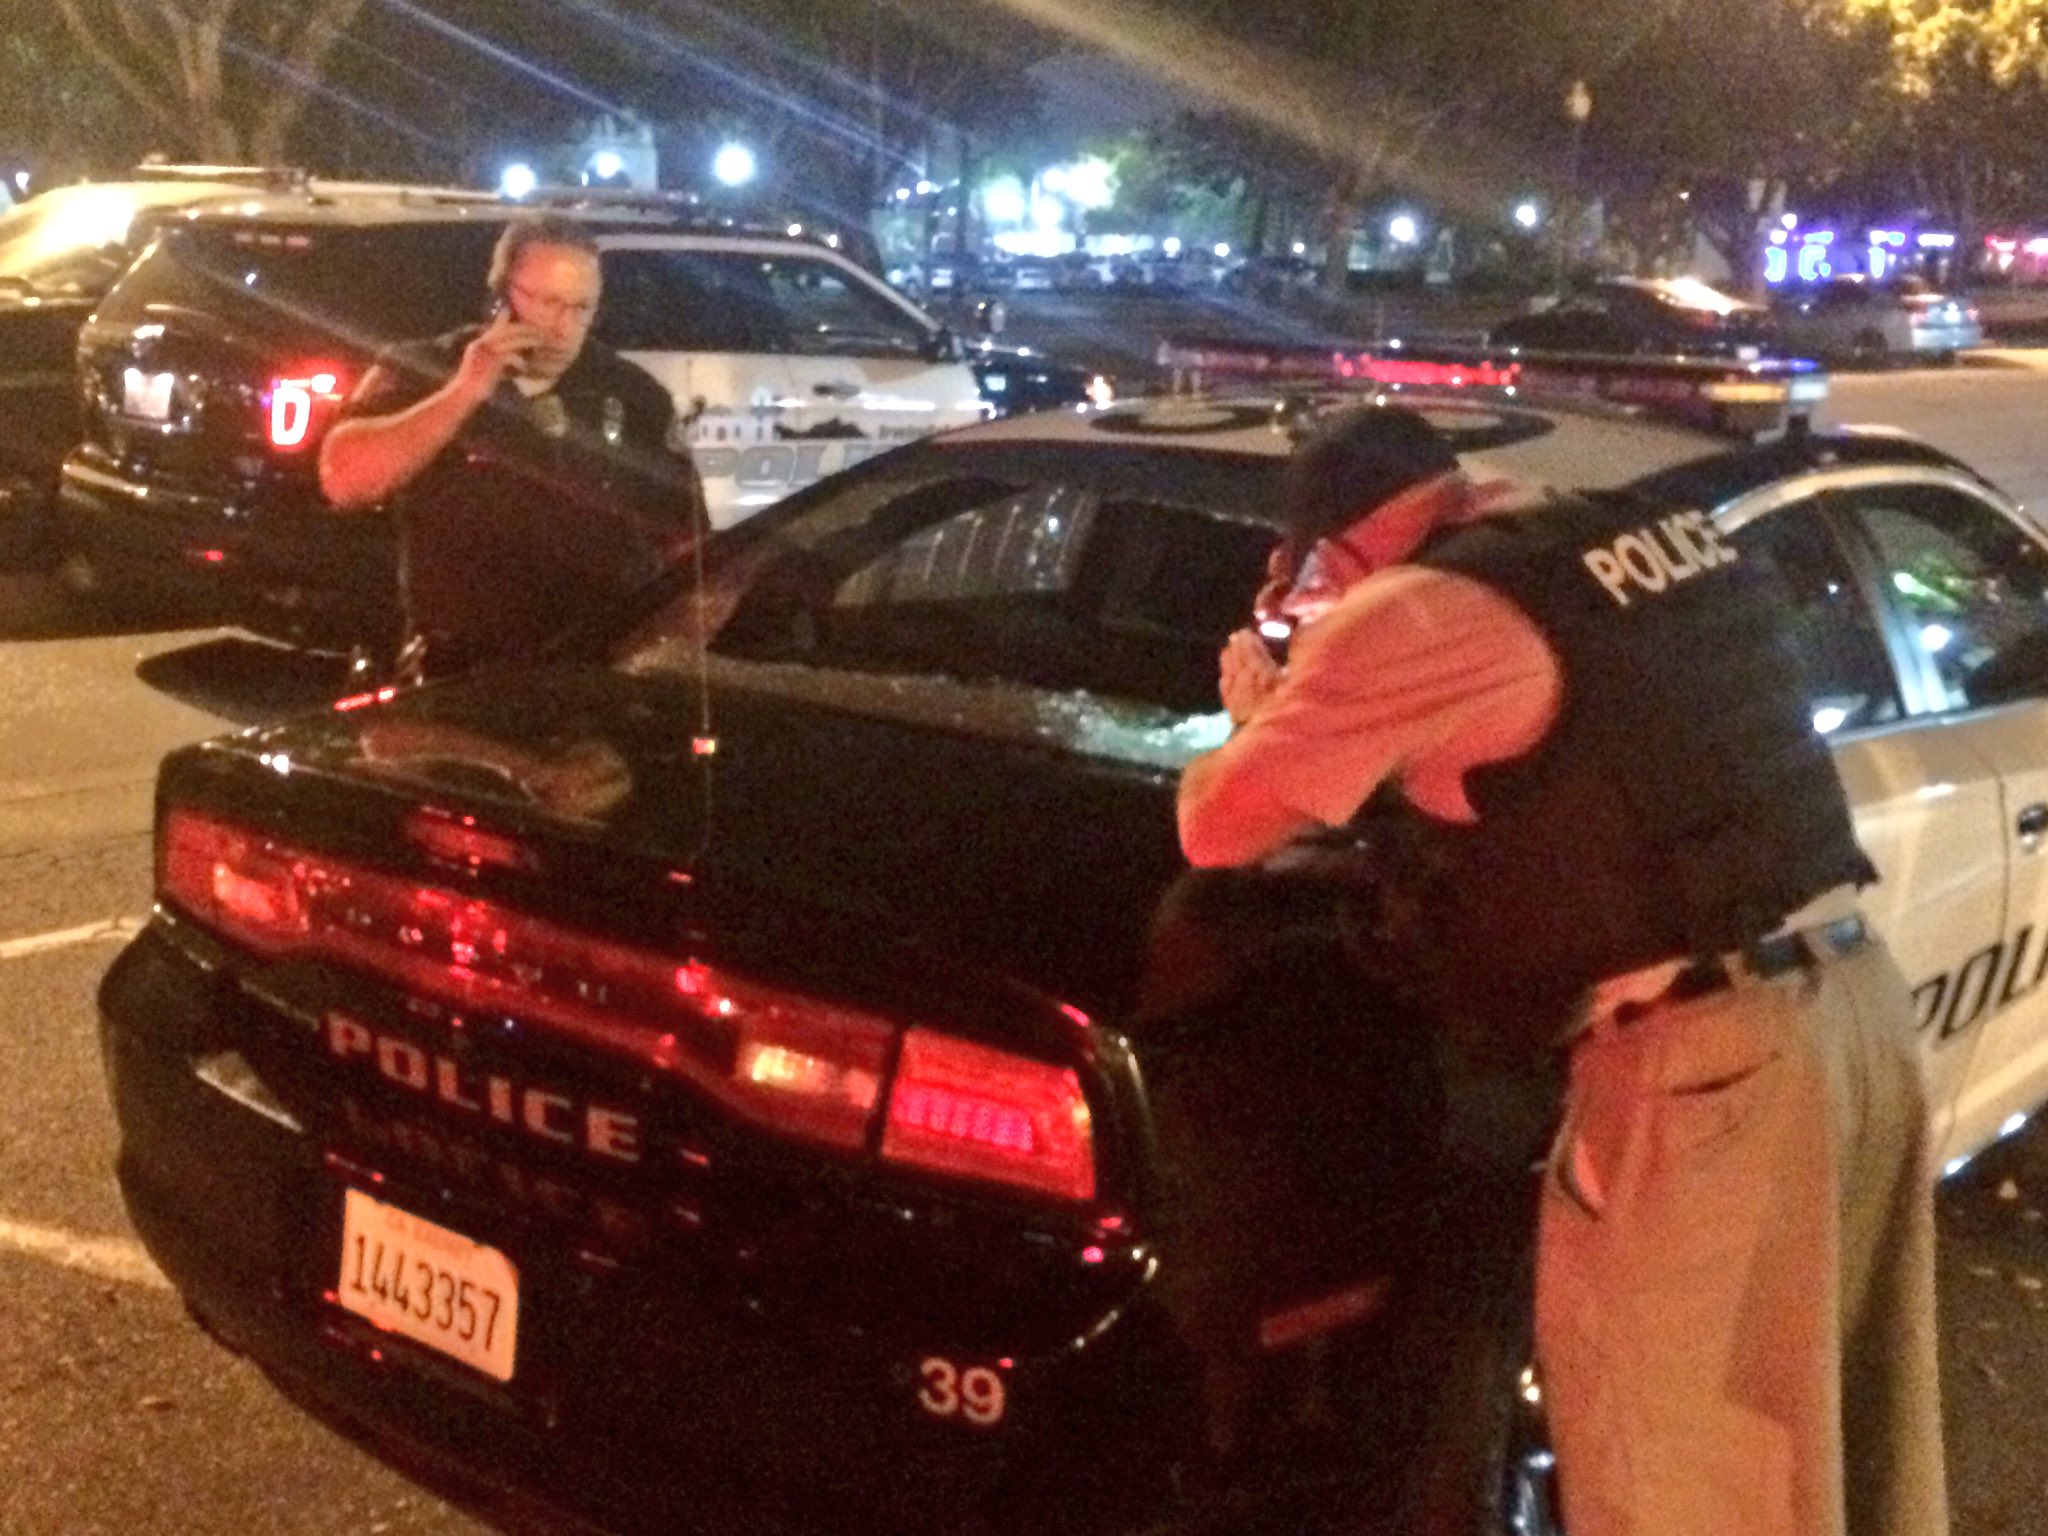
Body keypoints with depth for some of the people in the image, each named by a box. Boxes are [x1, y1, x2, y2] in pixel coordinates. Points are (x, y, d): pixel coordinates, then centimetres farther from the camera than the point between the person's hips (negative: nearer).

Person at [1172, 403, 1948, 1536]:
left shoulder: (1412, 614, -11)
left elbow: (1217, 831, -7)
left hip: (1700, 1056, -8)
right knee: (1859, 1432, 25)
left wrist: (1255, 721, 15)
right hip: (1855, 991, 8)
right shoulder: (1677, 540, 12)